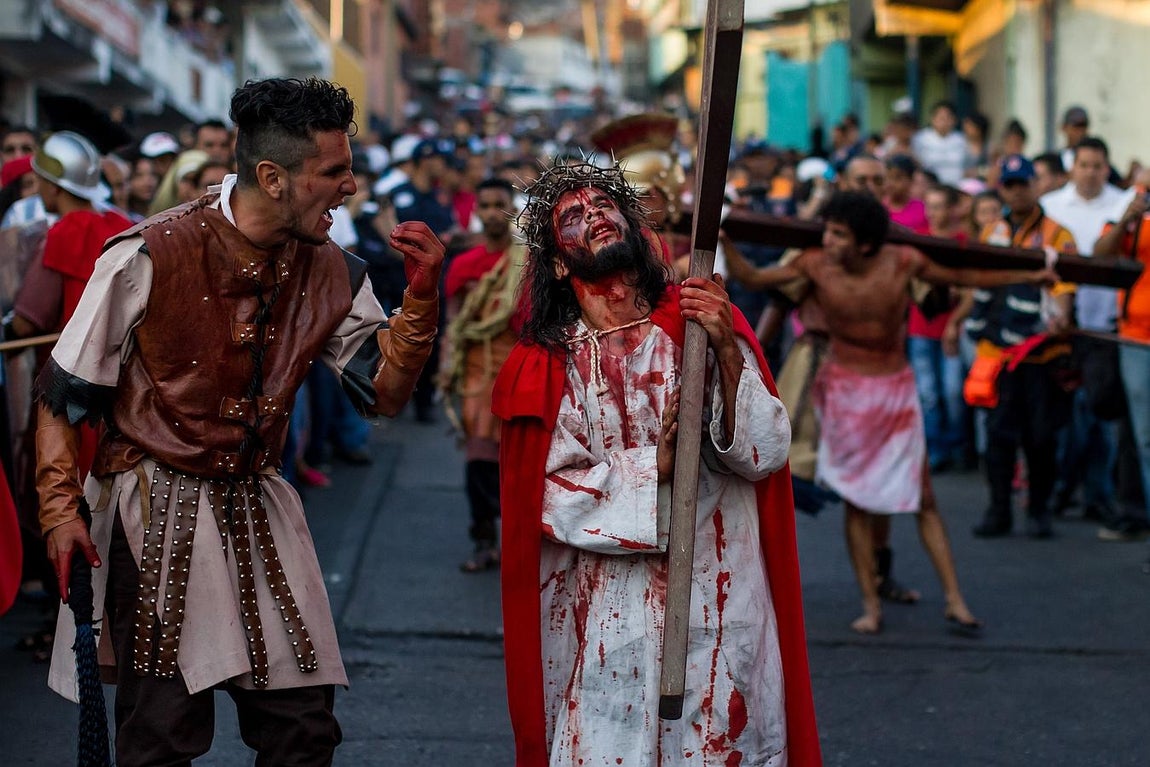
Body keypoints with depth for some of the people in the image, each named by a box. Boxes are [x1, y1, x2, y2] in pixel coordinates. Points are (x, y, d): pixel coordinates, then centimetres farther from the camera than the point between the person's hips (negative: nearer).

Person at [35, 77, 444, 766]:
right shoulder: (151, 257, -14)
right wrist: (62, 509, -10)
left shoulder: (330, 274, 2)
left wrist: (423, 295, -10)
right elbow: (66, 392, -6)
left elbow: (387, 391, 4)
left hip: (260, 508, 5)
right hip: (159, 511, -5)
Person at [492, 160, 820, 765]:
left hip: (721, 606, 1)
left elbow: (765, 453, -7)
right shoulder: (545, 367, 0)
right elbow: (553, 497, -8)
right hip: (607, 621, -1)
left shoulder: (701, 324, 1)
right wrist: (656, 464, -17)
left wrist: (727, 352, -19)